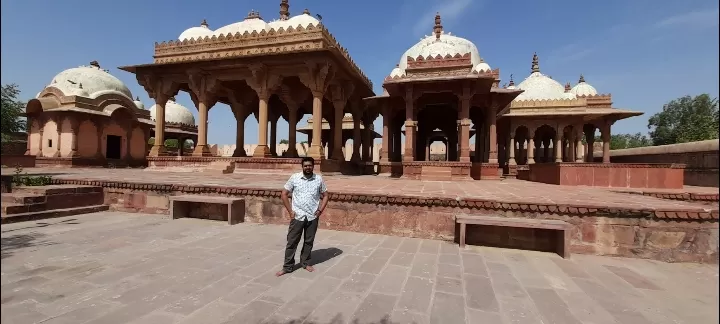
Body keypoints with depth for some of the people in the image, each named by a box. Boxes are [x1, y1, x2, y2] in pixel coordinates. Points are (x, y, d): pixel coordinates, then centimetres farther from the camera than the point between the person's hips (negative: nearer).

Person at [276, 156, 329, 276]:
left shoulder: (319, 179, -1)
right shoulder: (294, 177, -5)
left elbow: (325, 195, 8)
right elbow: (284, 194, 1)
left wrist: (320, 210, -2)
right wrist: (290, 211, -4)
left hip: (312, 217, 1)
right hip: (297, 216, -1)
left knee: (309, 241, 14)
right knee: (292, 241, 5)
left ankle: (305, 263, 32)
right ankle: (287, 267, 19)